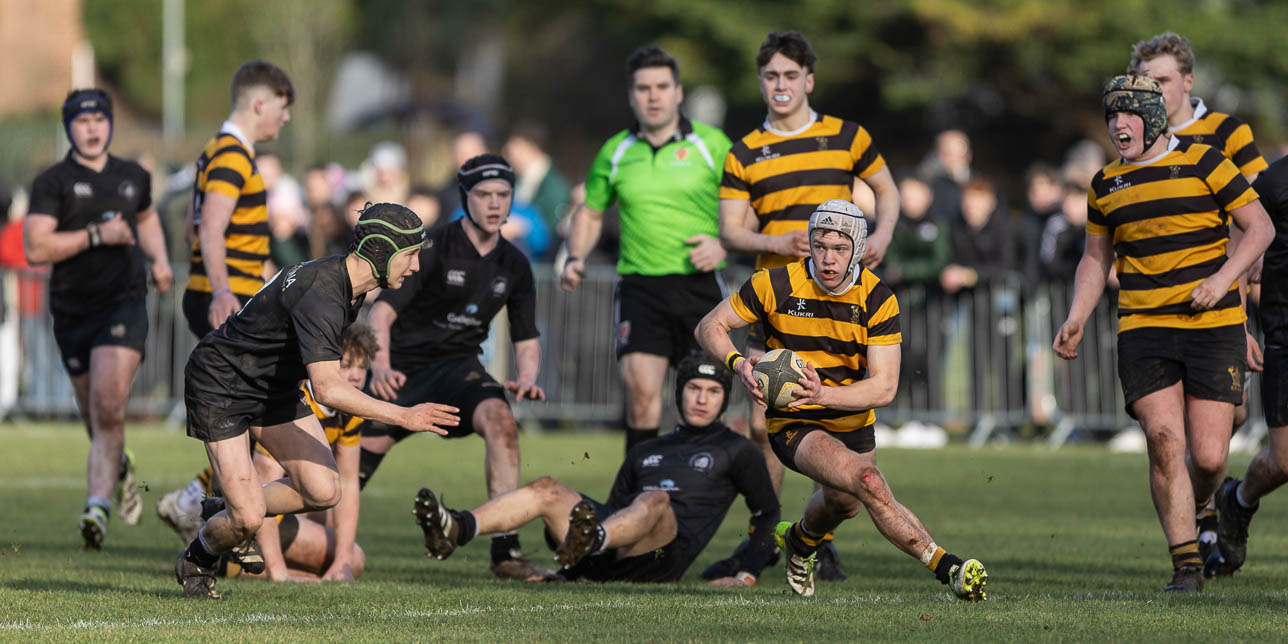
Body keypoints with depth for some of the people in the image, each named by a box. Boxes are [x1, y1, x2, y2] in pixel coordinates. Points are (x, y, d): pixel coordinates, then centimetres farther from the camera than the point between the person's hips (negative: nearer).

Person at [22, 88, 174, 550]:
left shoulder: (134, 178, 12)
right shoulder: (52, 183, -1)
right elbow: (35, 248, -12)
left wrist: (159, 259, 15)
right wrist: (96, 236, -16)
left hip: (123, 304, 0)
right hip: (71, 311, 0)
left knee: (108, 408, -18)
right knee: (96, 418, 10)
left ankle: (99, 504, -21)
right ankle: (119, 468, 42)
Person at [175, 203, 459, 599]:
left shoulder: (352, 286, -3)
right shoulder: (321, 296, -34)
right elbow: (328, 389, -42)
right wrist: (403, 417, -44)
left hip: (275, 385, 9)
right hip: (219, 385, -9)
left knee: (324, 492, -6)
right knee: (248, 519, -14)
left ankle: (234, 512, 19)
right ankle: (197, 560, 18)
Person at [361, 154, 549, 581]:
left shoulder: (514, 265, 5)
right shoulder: (433, 248, -11)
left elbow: (526, 339, 13)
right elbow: (383, 310, -16)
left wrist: (526, 380, -9)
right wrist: (380, 367, -33)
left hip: (458, 368, 3)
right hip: (404, 366, -3)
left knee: (500, 419, -29)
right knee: (351, 469, -9)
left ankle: (505, 551, -31)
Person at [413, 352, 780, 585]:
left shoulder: (736, 451, 19)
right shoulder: (645, 452, 33)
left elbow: (767, 512, 20)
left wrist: (746, 577, 8)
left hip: (665, 556, -5)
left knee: (655, 499, -37)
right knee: (547, 489, -18)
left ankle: (591, 540, -71)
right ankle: (454, 531, -44)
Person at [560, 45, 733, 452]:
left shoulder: (711, 144, 3)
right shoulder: (615, 152, 9)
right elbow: (590, 214, 22)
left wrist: (723, 245, -11)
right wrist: (576, 259, 5)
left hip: (700, 284, -1)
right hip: (639, 287, 1)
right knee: (641, 391, -13)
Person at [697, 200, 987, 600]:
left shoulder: (878, 300, -14)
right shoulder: (777, 285, -17)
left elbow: (884, 388, -19)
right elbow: (710, 327, -5)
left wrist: (823, 394, -36)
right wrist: (738, 364, -26)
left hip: (854, 422, 4)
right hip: (794, 426, -4)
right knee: (868, 481, -27)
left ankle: (801, 541, 56)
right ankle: (945, 567, -29)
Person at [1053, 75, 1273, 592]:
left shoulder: (1203, 163, -1)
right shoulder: (1106, 185, 12)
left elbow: (1259, 227, 2)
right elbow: (1095, 259, 23)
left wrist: (1223, 278, -13)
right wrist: (1077, 320, 9)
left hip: (1213, 325, -2)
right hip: (1143, 331, 2)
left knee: (1209, 458, -7)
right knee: (1164, 439, -16)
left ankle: (1190, 513, 28)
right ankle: (1186, 564, -9)